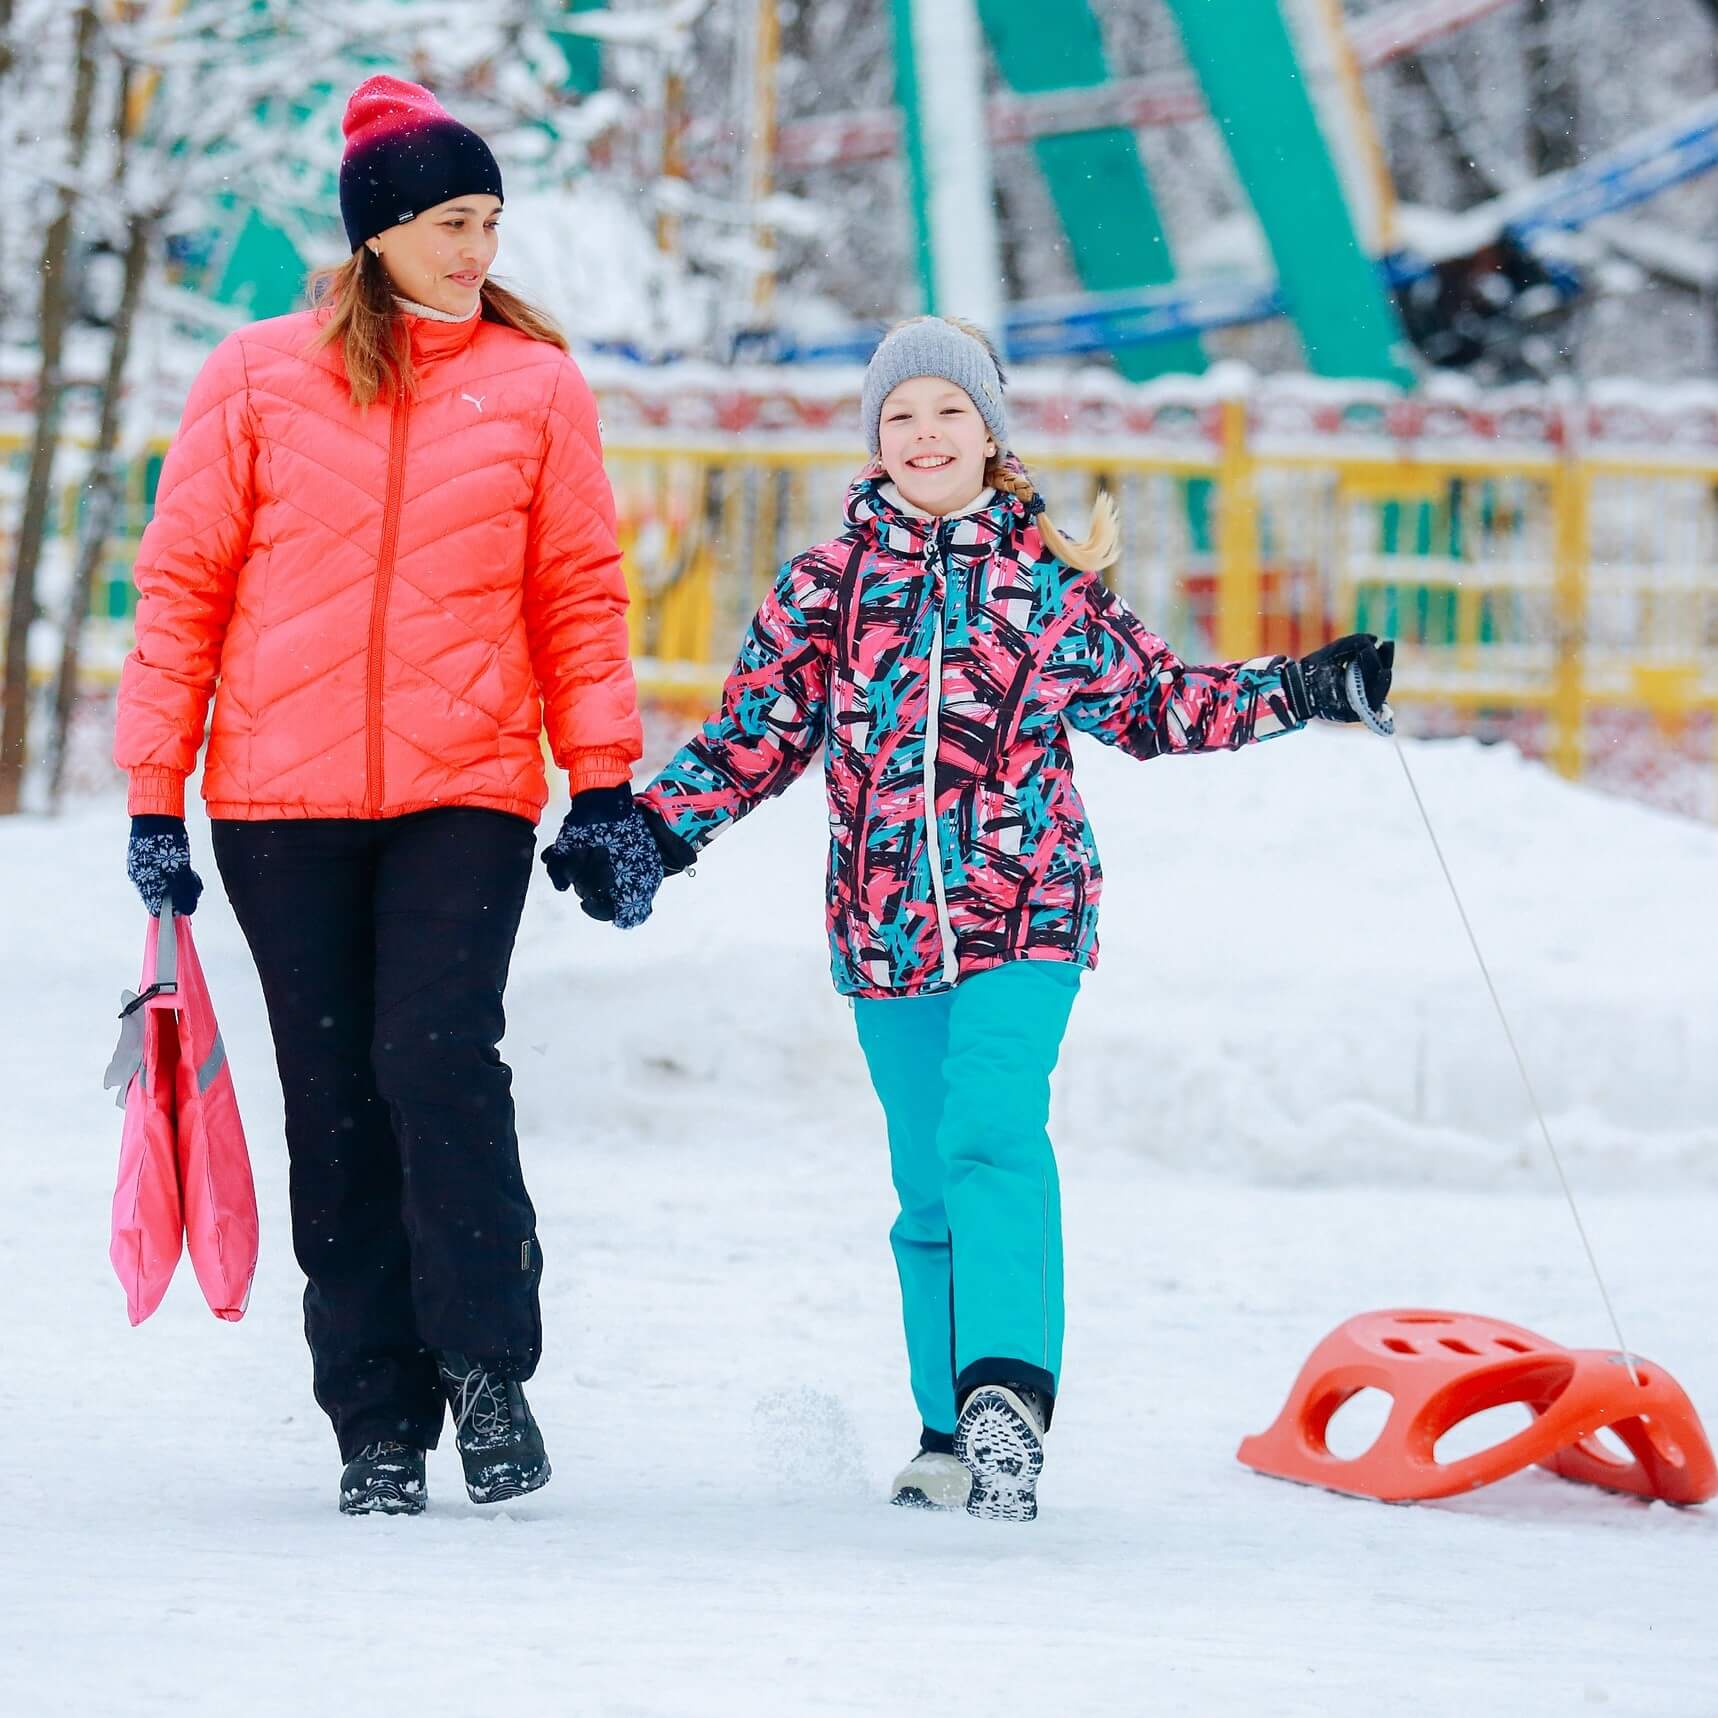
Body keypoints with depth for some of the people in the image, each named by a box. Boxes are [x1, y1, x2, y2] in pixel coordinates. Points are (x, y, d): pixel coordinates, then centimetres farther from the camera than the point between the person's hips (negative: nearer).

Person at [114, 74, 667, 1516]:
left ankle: (489, 1368, -4)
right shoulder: (256, 381, 5)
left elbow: (579, 590, 9)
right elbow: (182, 586, 7)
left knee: (441, 1060, -17)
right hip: (284, 794, 1)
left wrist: (607, 787, 4)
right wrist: (155, 798, 4)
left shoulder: (535, 382, 7)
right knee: (336, 1101, 3)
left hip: (467, 791, -1)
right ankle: (379, 1424, 9)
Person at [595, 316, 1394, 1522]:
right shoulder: (826, 586, 7)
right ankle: (956, 1429, 17)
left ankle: (1009, 1394, -32)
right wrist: (657, 826, -1)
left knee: (992, 1136, -22)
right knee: (930, 1184, 8)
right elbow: (755, 736, 10)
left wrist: (1297, 693, 6)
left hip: (1024, 920, -2)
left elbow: (1150, 703, 14)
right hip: (885, 927, 3)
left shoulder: (1053, 580, 5)